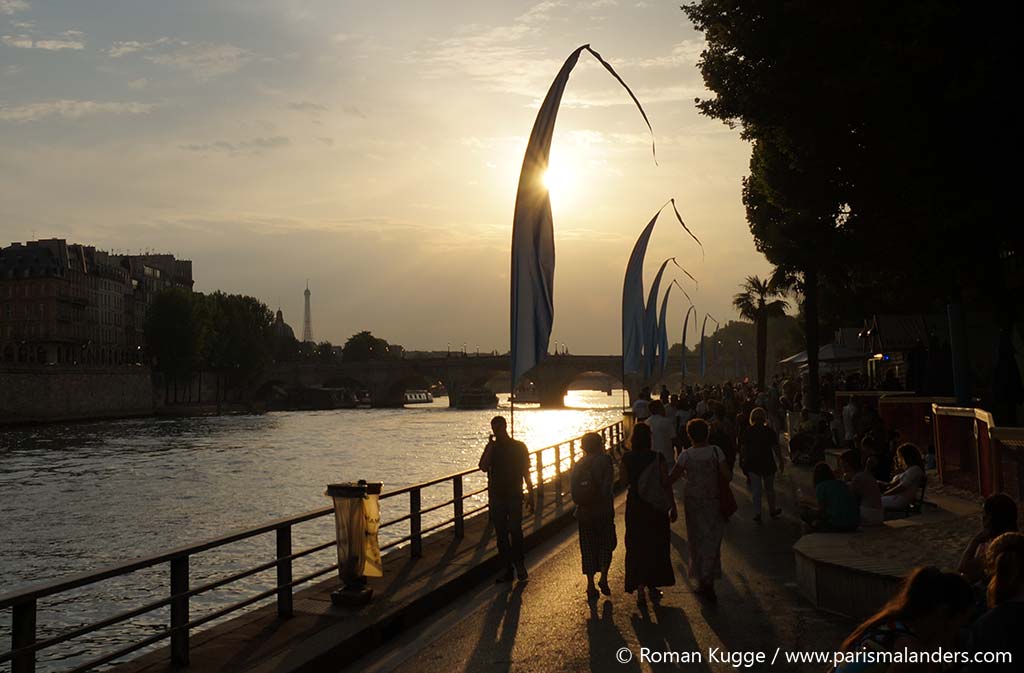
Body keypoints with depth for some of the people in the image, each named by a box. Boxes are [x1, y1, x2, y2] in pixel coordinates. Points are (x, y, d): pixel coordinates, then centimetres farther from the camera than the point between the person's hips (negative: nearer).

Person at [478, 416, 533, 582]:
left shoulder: (519, 446, 3)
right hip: (496, 496, 2)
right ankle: (508, 569, 10)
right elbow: (484, 467, -12)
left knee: (515, 530, -14)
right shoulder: (491, 448, 6)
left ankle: (519, 564, 3)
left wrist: (530, 495, 2)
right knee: (501, 533, 3)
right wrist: (491, 445, -13)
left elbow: (526, 473, 7)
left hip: (514, 495, -2)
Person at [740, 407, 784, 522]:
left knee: (756, 489, 5)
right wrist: (781, 462, 2)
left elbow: (743, 449, -2)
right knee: (769, 489, 16)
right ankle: (772, 511, 32)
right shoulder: (770, 432, -10)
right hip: (767, 464, 0)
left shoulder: (747, 432, -6)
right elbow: (776, 448, -8)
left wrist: (742, 462, 10)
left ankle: (757, 513, -3)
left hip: (752, 464, 0)